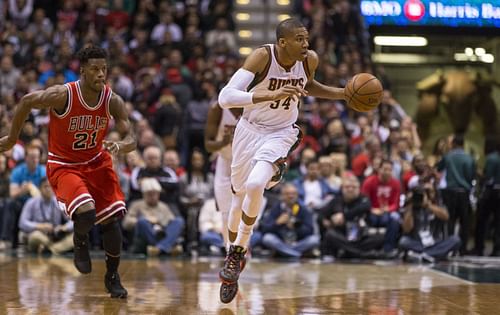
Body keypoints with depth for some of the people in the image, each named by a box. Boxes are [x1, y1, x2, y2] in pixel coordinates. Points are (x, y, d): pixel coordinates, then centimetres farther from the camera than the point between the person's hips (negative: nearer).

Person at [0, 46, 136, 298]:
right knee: (86, 214, -27)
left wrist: (119, 146, -34)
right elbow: (26, 102, -8)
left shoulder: (113, 101, -14)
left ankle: (112, 277, 21)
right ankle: (80, 241, 10)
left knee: (111, 221, -1)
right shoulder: (62, 96, -25)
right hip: (64, 166, -4)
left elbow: (131, 140, -10)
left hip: (97, 163, 4)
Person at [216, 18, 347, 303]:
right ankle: (233, 252, 36)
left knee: (255, 185, -26)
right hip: (250, 129, 0)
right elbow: (225, 97, -34)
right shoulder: (262, 57, -24)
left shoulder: (310, 60, -12)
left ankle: (238, 252, -8)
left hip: (281, 133, 0)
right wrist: (271, 94, -44)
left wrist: (343, 94, 3)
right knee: (239, 195, 12)